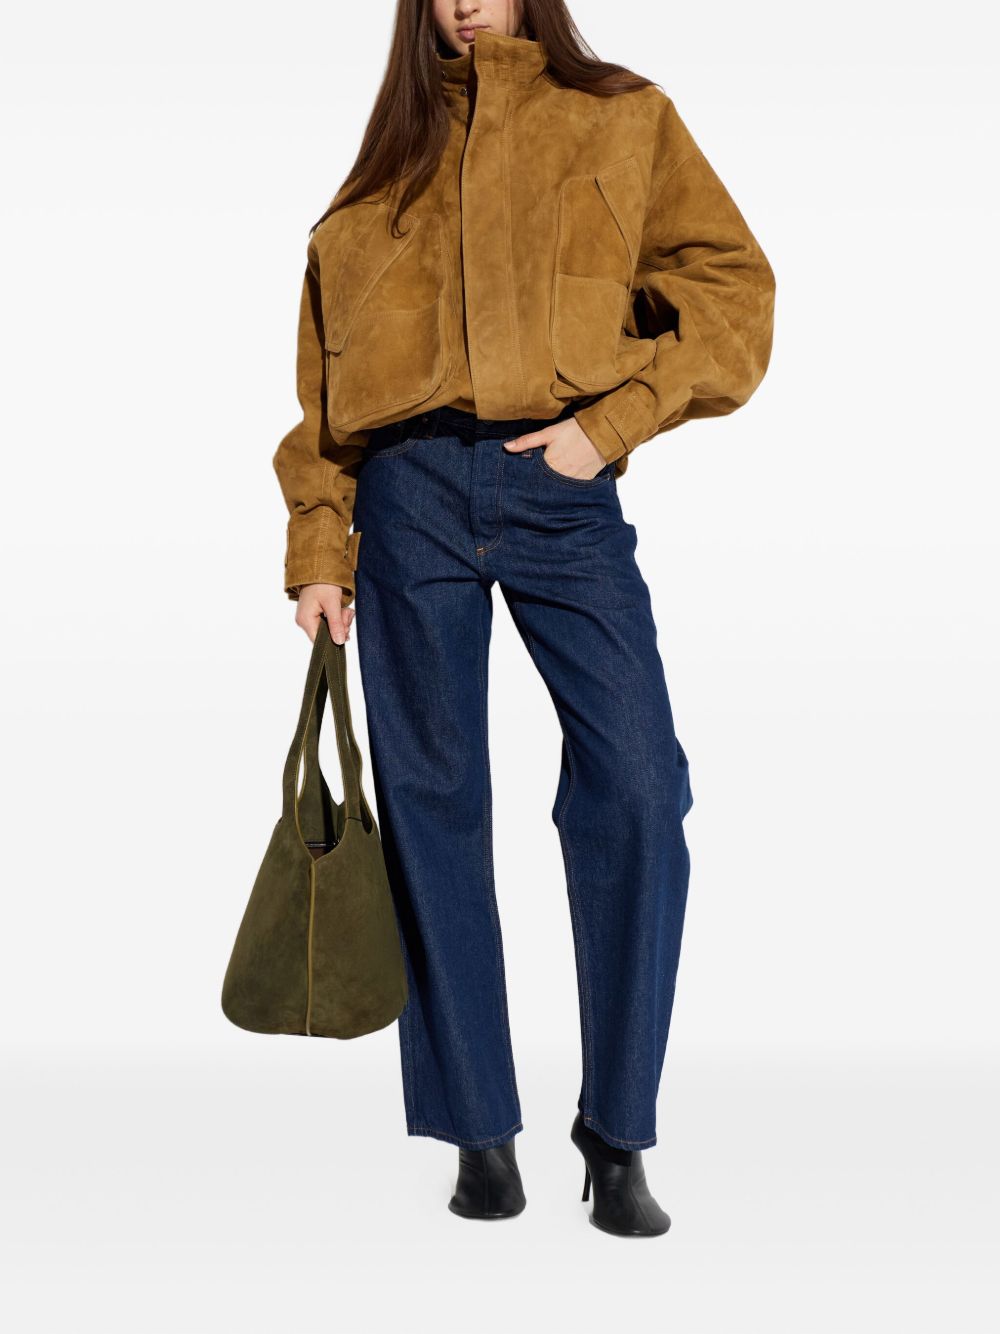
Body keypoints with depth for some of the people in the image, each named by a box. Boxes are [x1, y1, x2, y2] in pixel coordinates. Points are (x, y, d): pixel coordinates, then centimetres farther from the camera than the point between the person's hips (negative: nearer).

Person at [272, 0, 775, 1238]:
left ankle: (617, 1133, 0)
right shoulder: (388, 160, 21)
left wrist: (613, 420, -8)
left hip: (559, 488, -2)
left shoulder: (623, 118, 16)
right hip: (409, 492, 2)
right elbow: (324, 376, 16)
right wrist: (319, 549, 6)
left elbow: (732, 291, 5)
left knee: (636, 787, -14)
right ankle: (480, 1132, 10)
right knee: (431, 799, -1)